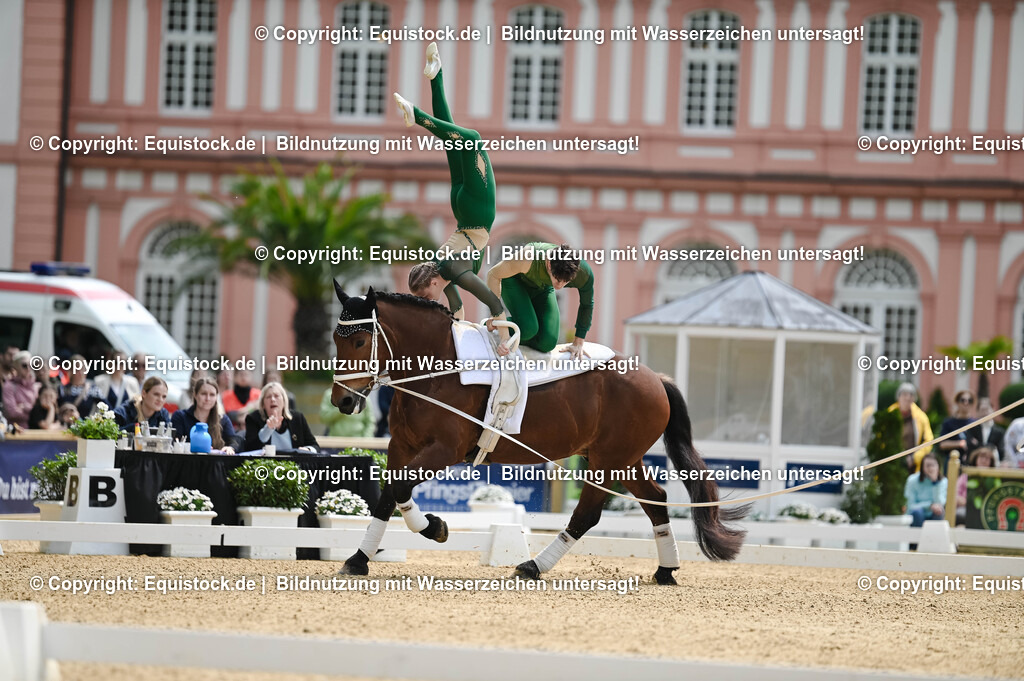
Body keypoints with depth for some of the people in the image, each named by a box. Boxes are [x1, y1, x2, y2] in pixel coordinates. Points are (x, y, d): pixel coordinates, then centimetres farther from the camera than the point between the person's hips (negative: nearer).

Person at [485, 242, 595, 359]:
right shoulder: (529, 258, -43)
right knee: (528, 329, -31)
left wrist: (578, 343, -4)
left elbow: (586, 305, -9)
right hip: (515, 282, -4)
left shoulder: (584, 273, -32)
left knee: (547, 343, -16)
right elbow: (493, 275, -26)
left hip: (543, 288, 4)